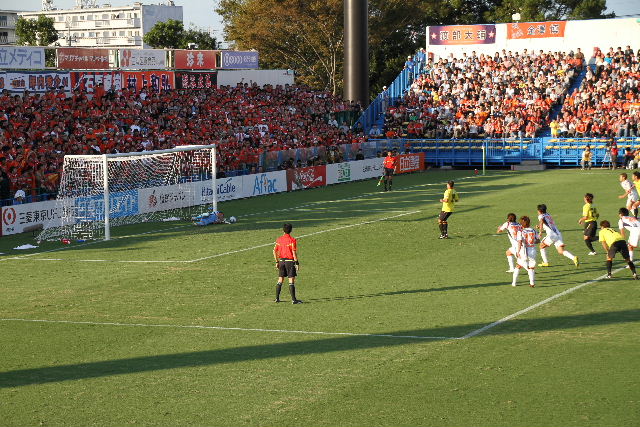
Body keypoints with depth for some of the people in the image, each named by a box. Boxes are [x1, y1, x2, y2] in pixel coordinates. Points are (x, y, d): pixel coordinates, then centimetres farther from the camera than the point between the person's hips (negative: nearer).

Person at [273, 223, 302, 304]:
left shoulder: (279, 239, 6)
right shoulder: (292, 240, -10)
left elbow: (274, 251, 8)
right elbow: (294, 253, -15)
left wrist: (277, 262, 16)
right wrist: (297, 263, -9)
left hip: (281, 261, 5)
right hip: (289, 261, -5)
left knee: (280, 280, 14)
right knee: (291, 281, -4)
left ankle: (277, 298, 17)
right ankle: (293, 299, -6)